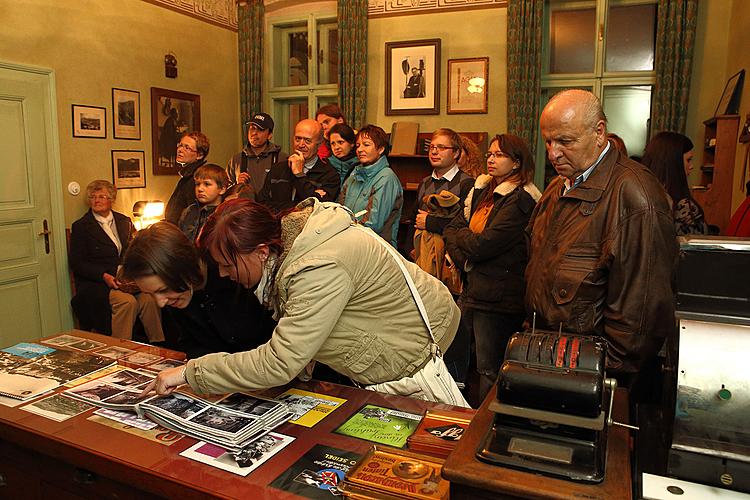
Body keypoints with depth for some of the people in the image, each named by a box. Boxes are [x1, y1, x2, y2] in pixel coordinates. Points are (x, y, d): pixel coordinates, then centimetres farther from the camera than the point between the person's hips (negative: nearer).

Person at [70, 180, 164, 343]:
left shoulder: (124, 221, 18)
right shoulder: (80, 227, 6)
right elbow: (77, 263, -1)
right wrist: (104, 276, -16)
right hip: (96, 283, -3)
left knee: (149, 298, -27)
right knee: (127, 301, -32)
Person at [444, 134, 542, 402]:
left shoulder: (521, 199, -13)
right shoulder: (481, 191, 14)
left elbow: (484, 244, -20)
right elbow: (452, 228, 9)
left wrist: (459, 235, -1)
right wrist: (466, 260, -8)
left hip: (498, 297, -8)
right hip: (470, 289, 8)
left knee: (489, 370, 1)